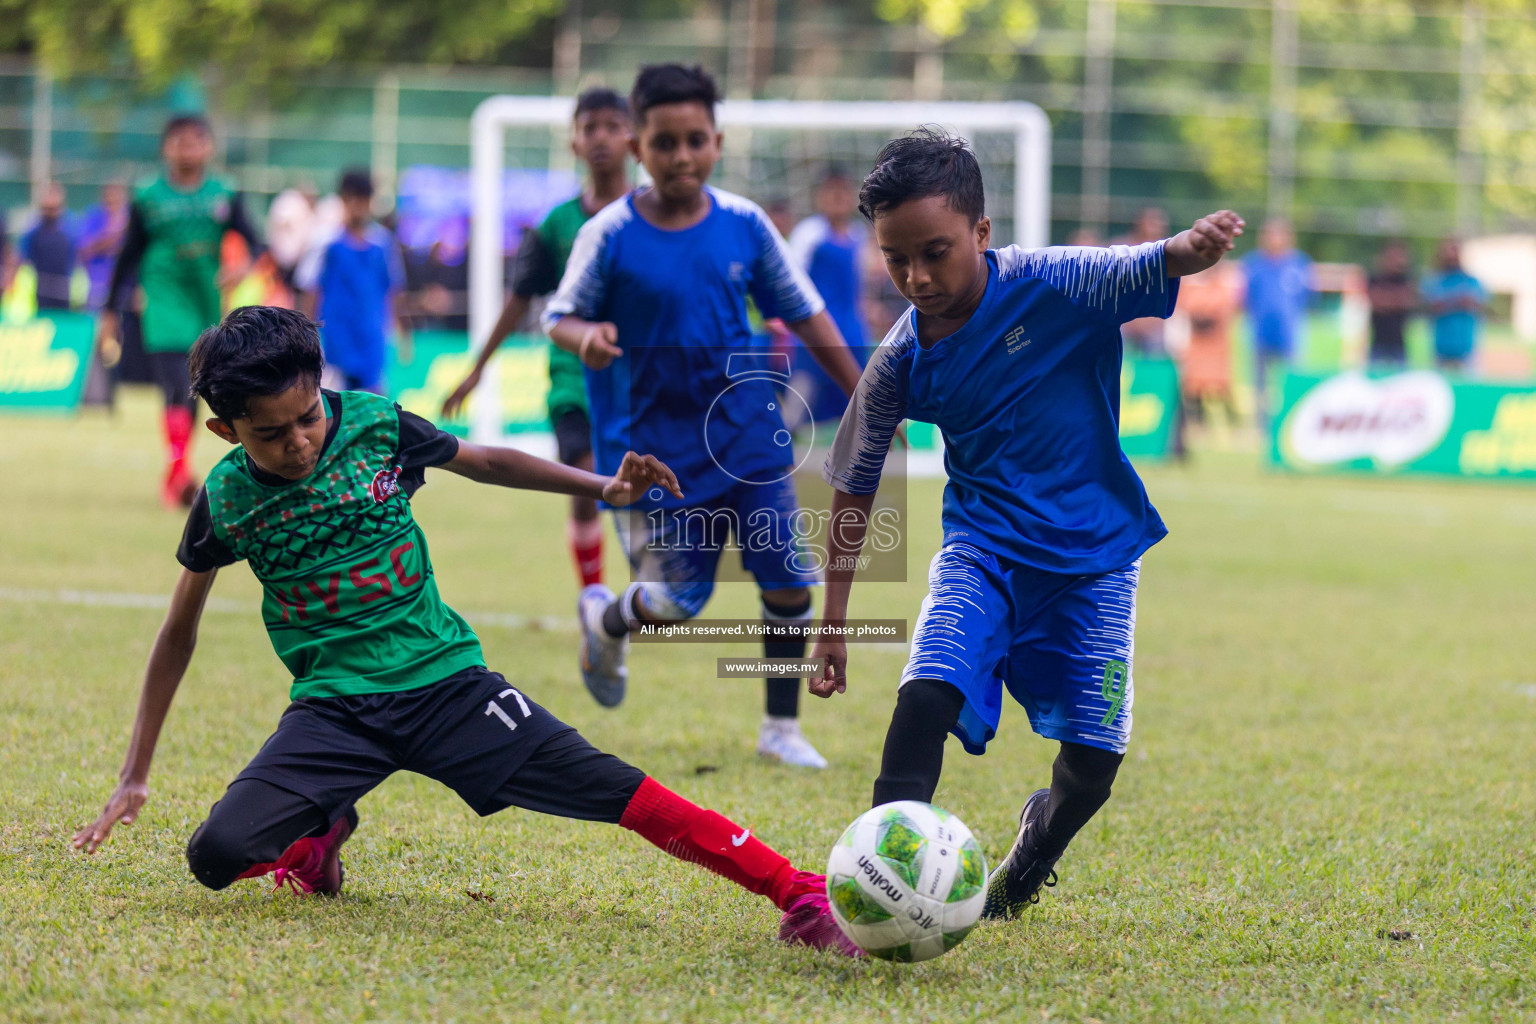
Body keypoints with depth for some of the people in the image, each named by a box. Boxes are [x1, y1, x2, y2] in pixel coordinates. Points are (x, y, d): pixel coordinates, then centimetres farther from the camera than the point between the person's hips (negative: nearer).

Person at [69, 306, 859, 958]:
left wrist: (601, 487, 4)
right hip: (334, 706, 1)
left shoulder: (373, 426, -6)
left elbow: (484, 462, 14)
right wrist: (135, 775, 8)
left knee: (609, 789, -16)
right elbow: (179, 631, 8)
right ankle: (319, 838, 15)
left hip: (441, 676, 0)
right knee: (217, 855, -20)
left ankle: (801, 896, -19)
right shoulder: (225, 501, -5)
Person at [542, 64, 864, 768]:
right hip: (659, 451, -3)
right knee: (678, 599, -2)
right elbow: (559, 316, -2)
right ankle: (605, 620, 34)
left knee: (788, 583, -2)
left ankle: (782, 728, 15)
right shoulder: (609, 236, -10)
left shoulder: (745, 225, -2)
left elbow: (805, 315, 7)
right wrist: (585, 336, -27)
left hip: (751, 438, 3)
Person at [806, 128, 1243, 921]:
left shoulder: (1051, 286, -16)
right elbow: (852, 489, 4)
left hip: (1095, 556, -1)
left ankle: (1035, 845, 34)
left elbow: (1153, 269, -25)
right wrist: (832, 622, 5)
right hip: (985, 548, 1)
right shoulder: (902, 363, -7)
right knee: (928, 691, -27)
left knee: (1092, 764, 0)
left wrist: (1197, 245, -51)